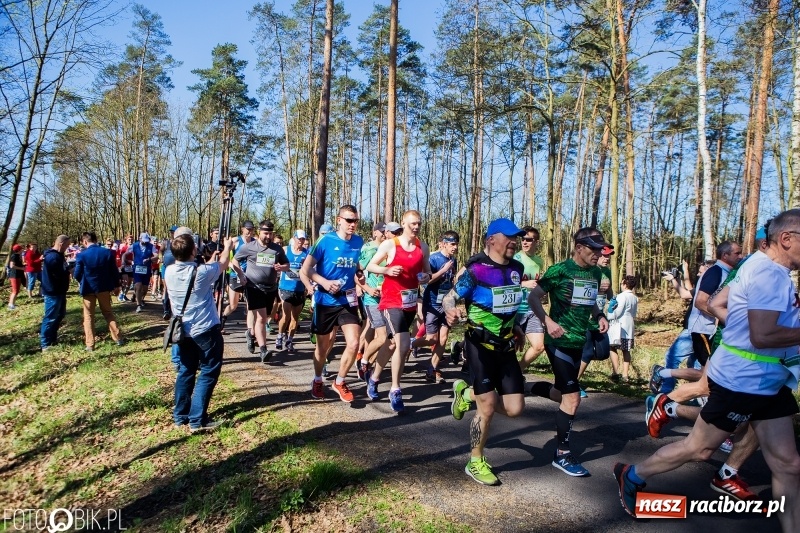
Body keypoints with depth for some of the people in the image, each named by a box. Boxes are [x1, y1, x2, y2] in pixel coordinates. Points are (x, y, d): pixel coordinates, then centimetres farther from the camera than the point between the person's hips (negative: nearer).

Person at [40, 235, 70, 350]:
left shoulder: (57, 255, 13)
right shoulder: (53, 257, -22)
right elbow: (60, 274, -24)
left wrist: (68, 268, 0)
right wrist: (69, 269, -7)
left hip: (59, 291, 11)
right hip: (52, 292, -11)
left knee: (60, 314, 20)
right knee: (50, 317, -4)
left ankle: (52, 337, 31)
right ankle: (45, 344, 4)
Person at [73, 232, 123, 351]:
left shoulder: (82, 255, -13)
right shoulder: (108, 252, -6)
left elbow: (77, 275, -7)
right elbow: (114, 271, -1)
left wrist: (83, 283, 15)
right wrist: (116, 285, 11)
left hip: (88, 289, -2)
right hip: (104, 287, 3)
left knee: (88, 316, 8)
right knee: (108, 313, 16)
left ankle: (90, 344, 8)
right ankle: (118, 338, 17)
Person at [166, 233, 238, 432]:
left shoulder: (169, 272, -3)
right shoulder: (202, 272, -19)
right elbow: (223, 264, 2)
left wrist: (211, 258, 28)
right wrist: (228, 247, 21)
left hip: (183, 330, 6)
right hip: (206, 330, -6)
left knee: (186, 371, 17)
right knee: (208, 373, 1)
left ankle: (180, 415, 24)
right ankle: (197, 420, -1)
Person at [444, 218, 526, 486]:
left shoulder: (517, 269, 4)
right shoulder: (477, 269, -16)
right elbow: (449, 298, -15)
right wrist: (450, 311, -37)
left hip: (506, 345, 7)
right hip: (481, 344, -6)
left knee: (514, 408, 3)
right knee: (488, 408, -4)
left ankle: (466, 393, 27)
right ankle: (475, 462, 19)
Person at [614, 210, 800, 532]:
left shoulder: (769, 269, 10)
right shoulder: (769, 273, -21)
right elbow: (762, 336, -30)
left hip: (769, 383, 9)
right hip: (741, 382, -9)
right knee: (699, 448, 8)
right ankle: (633, 476, 26)